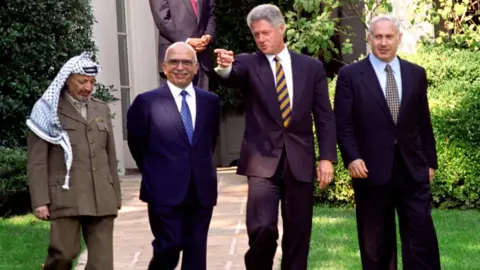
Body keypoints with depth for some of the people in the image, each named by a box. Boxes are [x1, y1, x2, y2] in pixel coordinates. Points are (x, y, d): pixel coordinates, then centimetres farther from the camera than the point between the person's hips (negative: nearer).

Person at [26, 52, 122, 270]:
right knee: (64, 252, -8)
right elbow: (37, 160, -4)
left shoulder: (102, 110, 15)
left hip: (101, 197, 4)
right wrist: (40, 201, -11)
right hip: (66, 195, -4)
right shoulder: (48, 110, 1)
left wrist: (115, 194, 16)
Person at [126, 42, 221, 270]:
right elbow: (137, 145, 6)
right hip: (165, 191, -4)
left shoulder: (210, 101, 8)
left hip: (201, 190, 4)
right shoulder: (147, 102, -3)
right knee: (168, 248, -8)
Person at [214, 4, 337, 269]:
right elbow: (232, 75, -22)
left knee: (298, 233, 6)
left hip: (300, 160, 2)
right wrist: (225, 67, -46)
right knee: (262, 228, -13)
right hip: (263, 159, -2)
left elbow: (324, 116, 6)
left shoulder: (311, 66, 7)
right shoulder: (247, 64, 2)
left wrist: (327, 157, -3)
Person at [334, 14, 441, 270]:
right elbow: (343, 124, -4)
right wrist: (352, 158, -16)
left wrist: (430, 161, 12)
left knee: (422, 236, -2)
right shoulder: (350, 75, 0)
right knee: (376, 243, 7)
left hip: (413, 168, 2)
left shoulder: (416, 74, 10)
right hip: (372, 169, -2)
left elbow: (424, 122, 14)